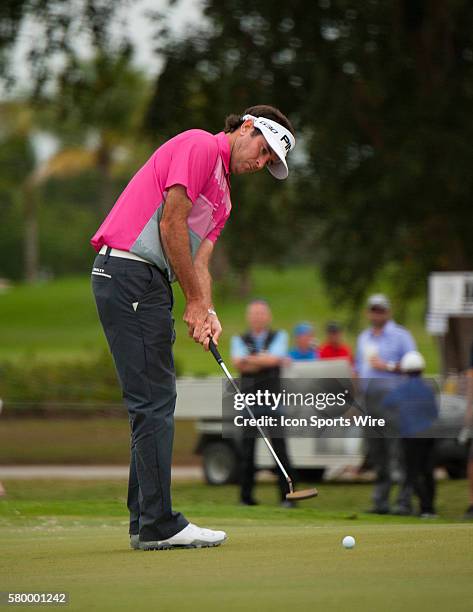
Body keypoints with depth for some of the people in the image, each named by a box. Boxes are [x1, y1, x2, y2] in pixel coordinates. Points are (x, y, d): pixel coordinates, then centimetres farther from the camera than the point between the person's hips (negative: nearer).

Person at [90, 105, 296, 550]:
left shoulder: (222, 197, 25)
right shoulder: (201, 146, -5)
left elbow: (198, 262, 16)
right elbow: (171, 223, -13)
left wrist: (207, 311, -4)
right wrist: (195, 302, -8)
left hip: (147, 283, 10)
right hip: (129, 274, -10)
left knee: (154, 403, 11)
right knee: (154, 401, -10)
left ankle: (146, 521, 15)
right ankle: (159, 524, -10)